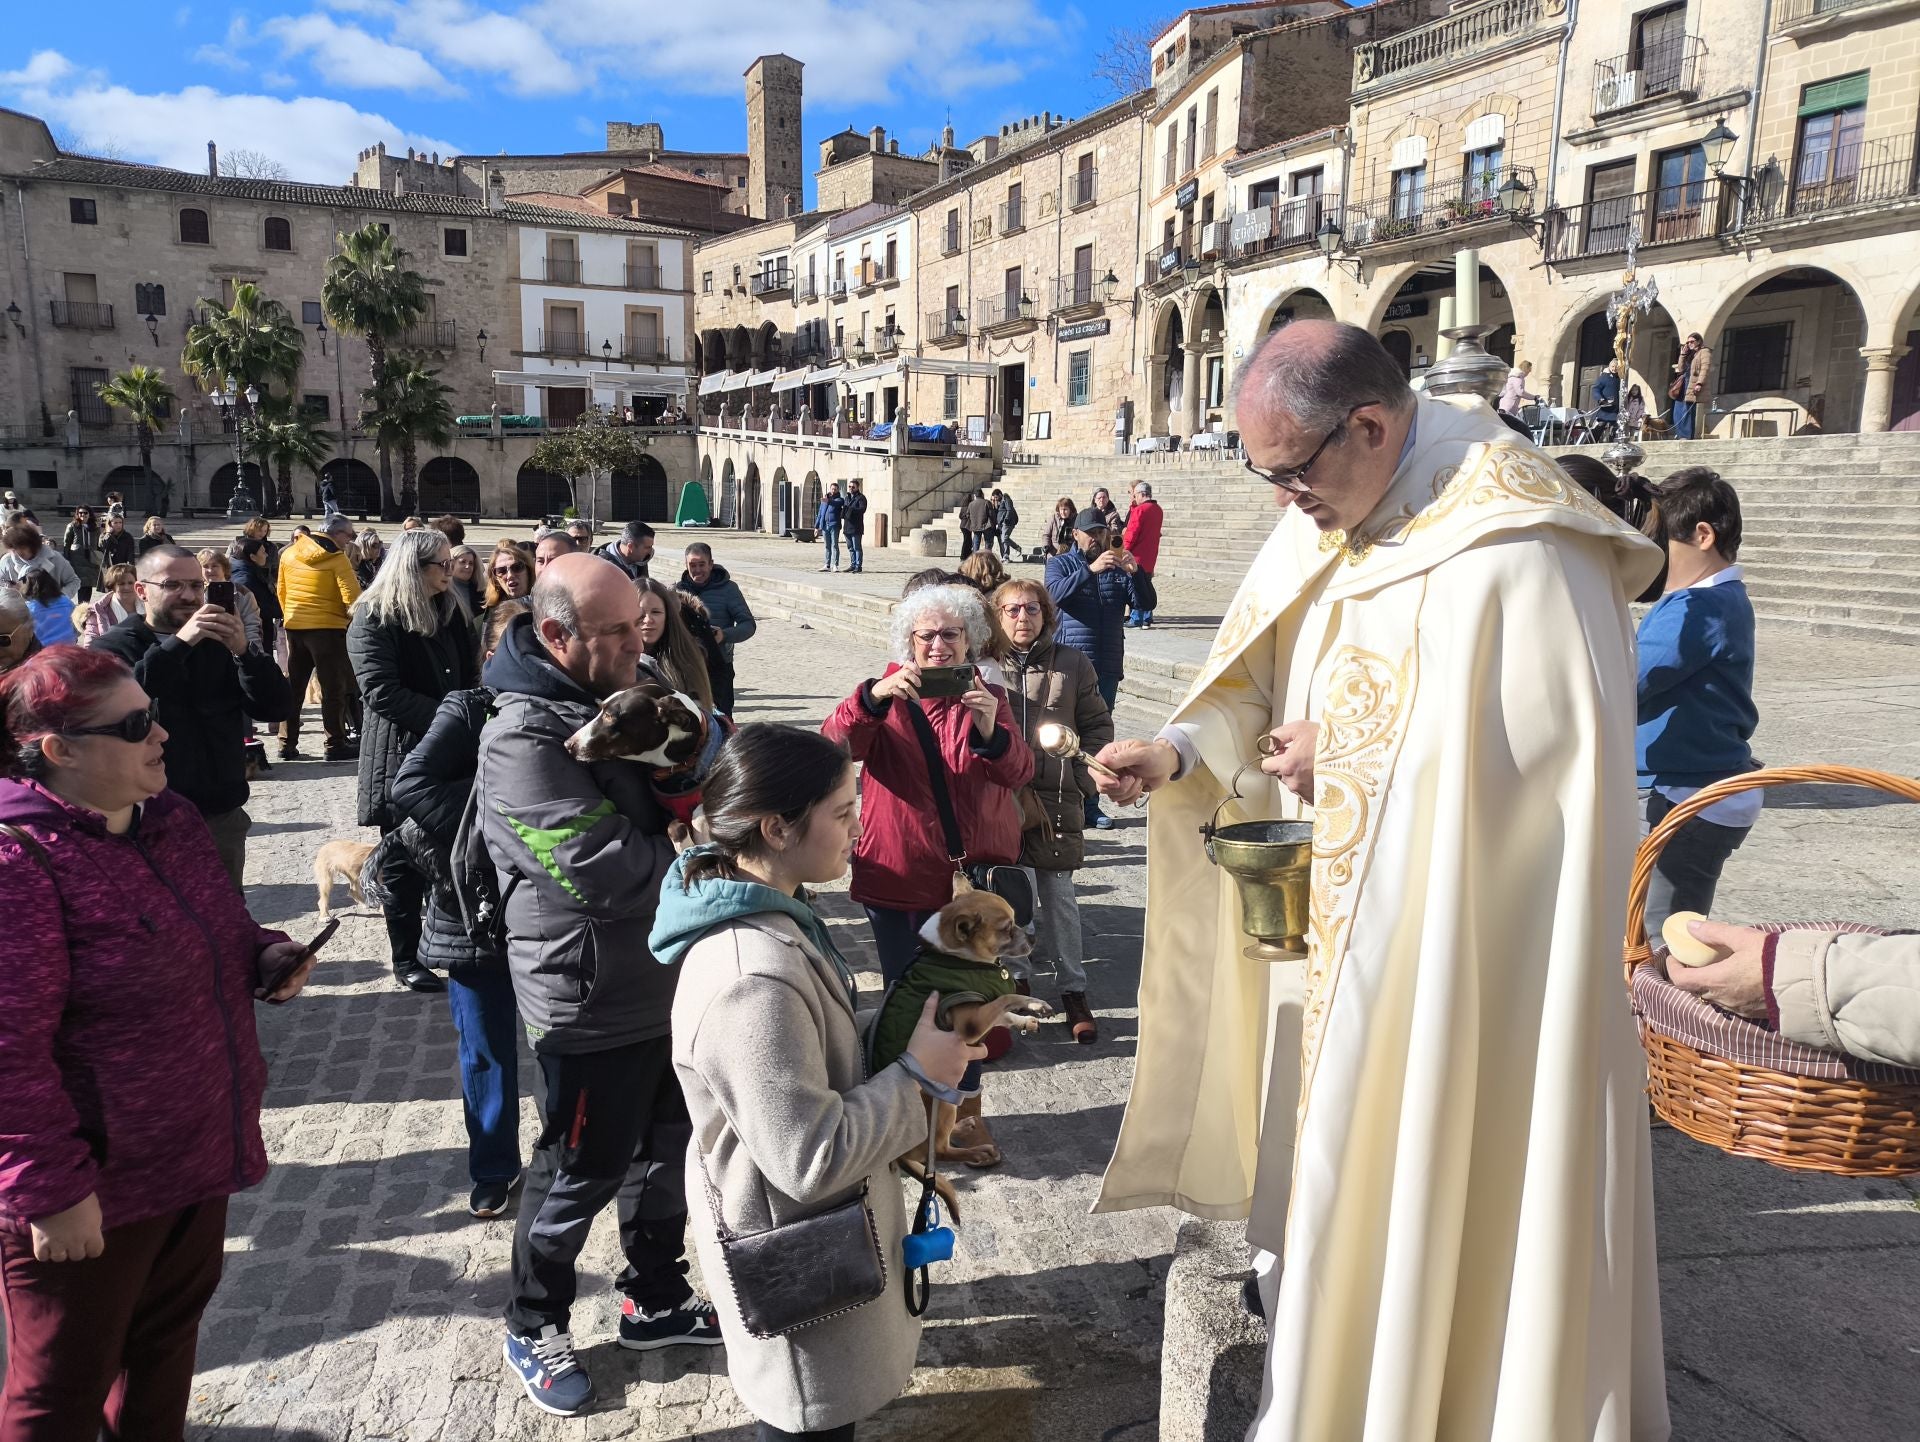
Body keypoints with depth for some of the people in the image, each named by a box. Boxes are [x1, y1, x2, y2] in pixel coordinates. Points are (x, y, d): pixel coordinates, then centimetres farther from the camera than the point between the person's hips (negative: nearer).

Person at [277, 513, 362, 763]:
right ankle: (335, 745, 1)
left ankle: (287, 744, 17)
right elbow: (352, 597, -17)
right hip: (327, 628, -6)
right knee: (334, 688, 1)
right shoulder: (337, 558, -11)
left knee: (293, 686, 14)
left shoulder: (288, 553, 8)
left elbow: (281, 591, 14)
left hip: (294, 626, 6)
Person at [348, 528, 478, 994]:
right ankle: (405, 959, 17)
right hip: (401, 757, -5)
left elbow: (469, 675, 13)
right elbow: (383, 693, -18)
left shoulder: (451, 612, 10)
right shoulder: (373, 620, -10)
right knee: (405, 861, 5)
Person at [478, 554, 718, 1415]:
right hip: (594, 1003, -8)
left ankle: (656, 1301, 43)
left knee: (667, 1146, 22)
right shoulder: (524, 739, -23)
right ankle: (533, 1328, 35)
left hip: (671, 978, 8)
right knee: (581, 1171, 11)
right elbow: (607, 873, -30)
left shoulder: (627, 697, 3)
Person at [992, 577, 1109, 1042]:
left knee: (1060, 896, 3)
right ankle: (1017, 979, 25)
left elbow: (1098, 726, 7)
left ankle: (1074, 992, 12)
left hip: (1057, 799, 0)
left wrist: (1082, 780, -3)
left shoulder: (1072, 664, 2)